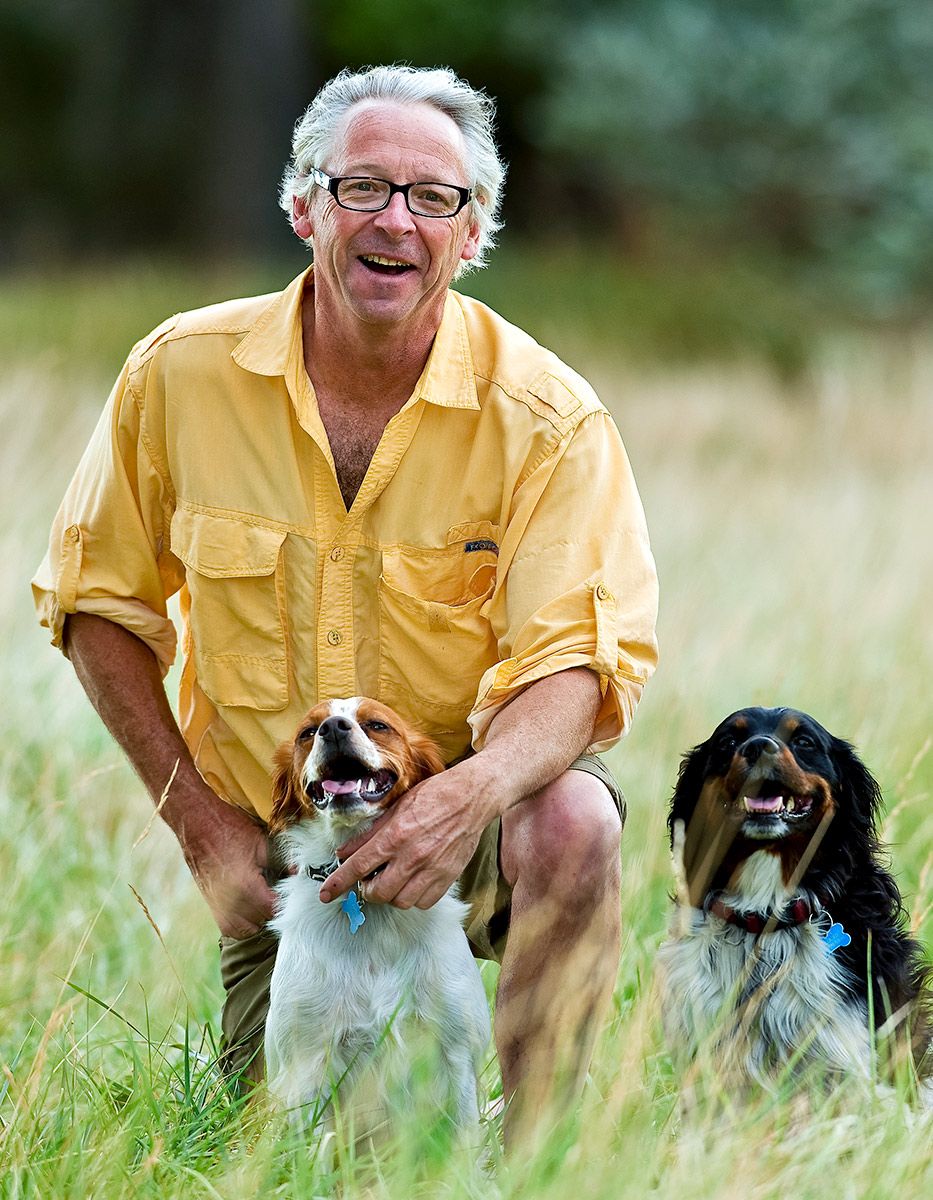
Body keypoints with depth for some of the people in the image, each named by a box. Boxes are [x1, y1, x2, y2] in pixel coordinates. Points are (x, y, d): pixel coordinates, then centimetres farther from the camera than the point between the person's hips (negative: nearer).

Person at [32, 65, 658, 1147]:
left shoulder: (546, 416, -15)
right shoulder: (181, 374, -9)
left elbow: (578, 662, -21)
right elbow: (98, 605, 2)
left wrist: (474, 793, -42)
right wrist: (199, 819, -5)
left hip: (460, 811, -2)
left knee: (572, 820, -35)